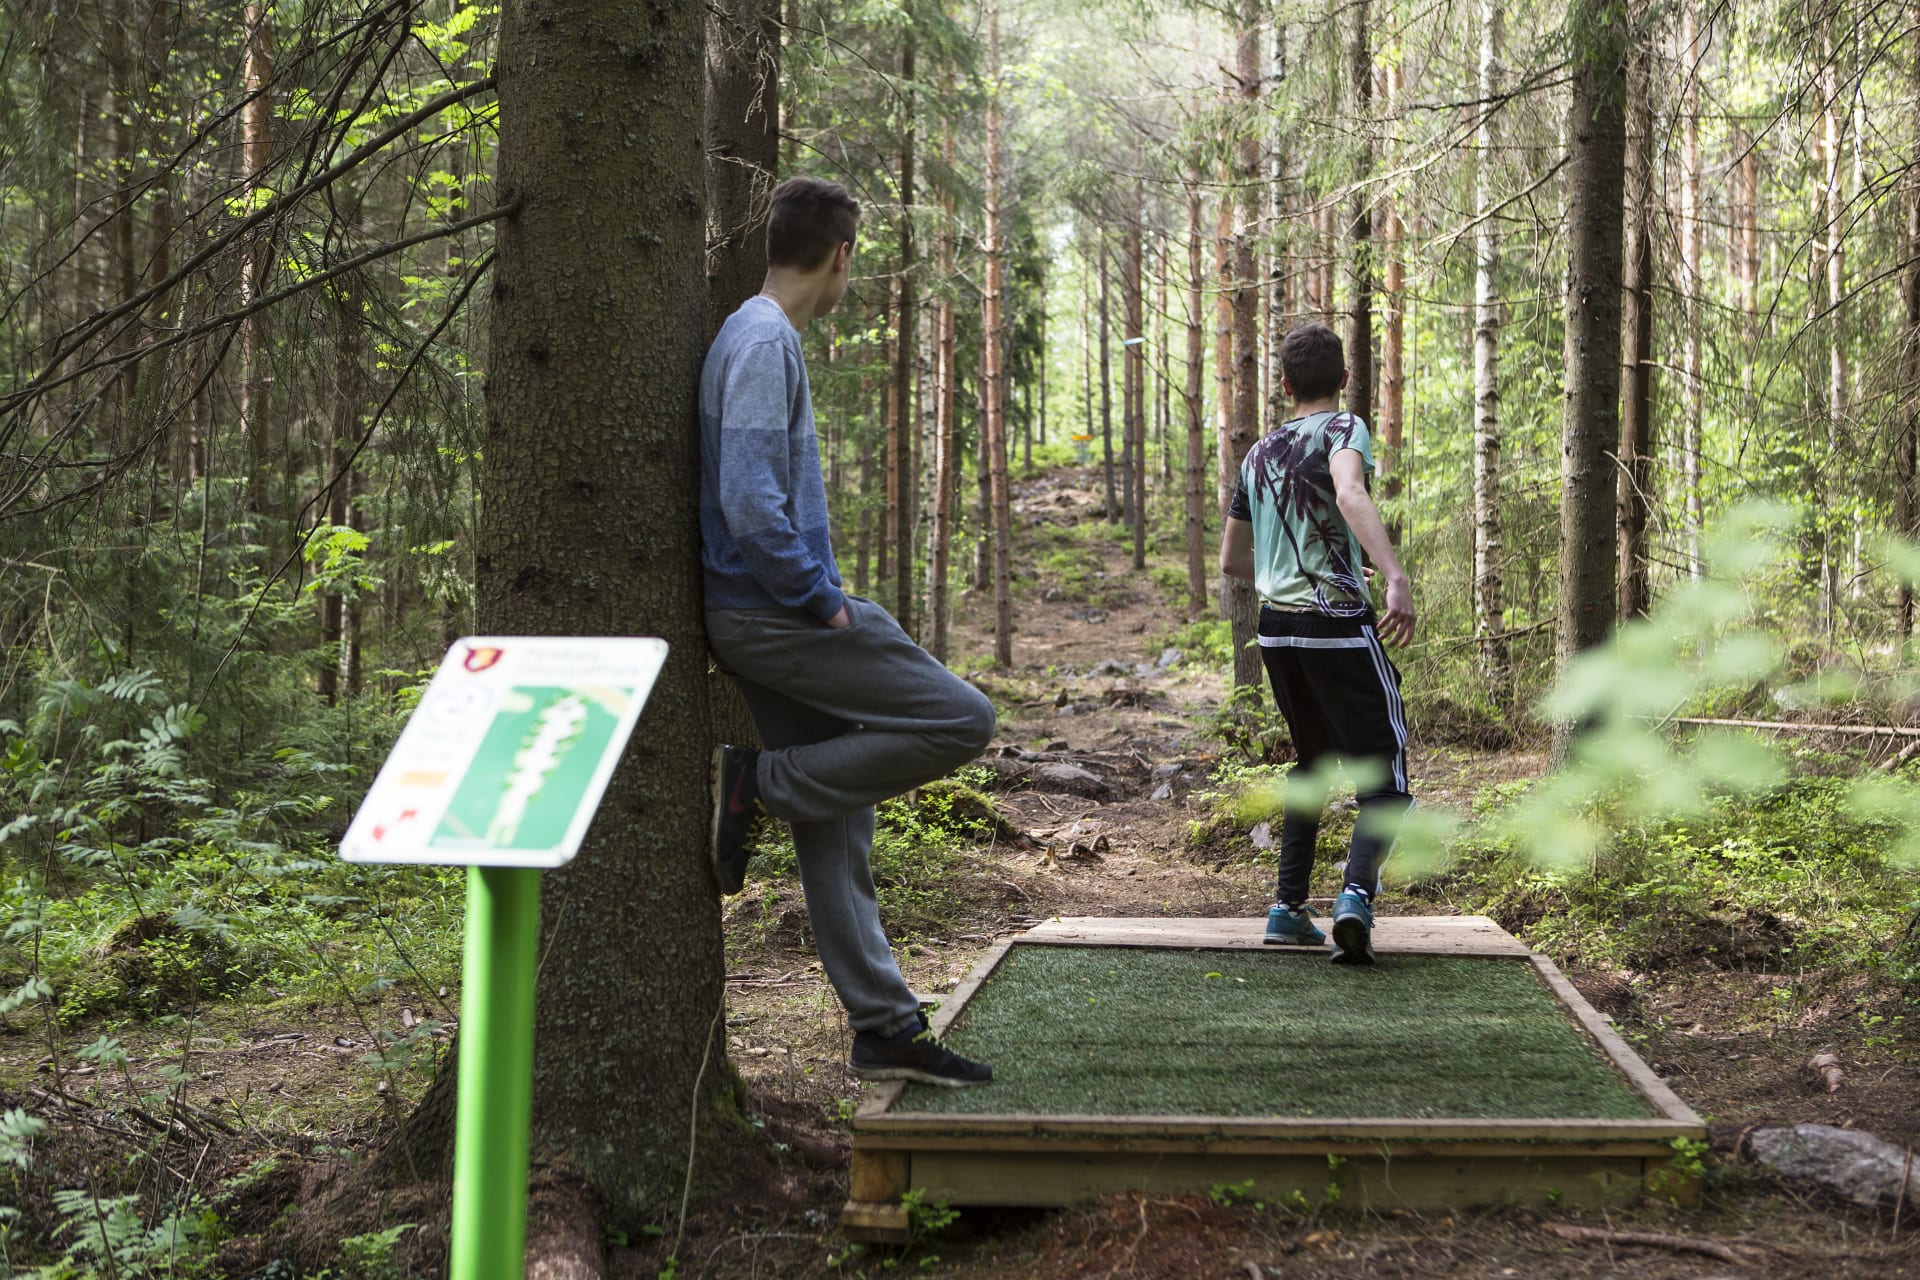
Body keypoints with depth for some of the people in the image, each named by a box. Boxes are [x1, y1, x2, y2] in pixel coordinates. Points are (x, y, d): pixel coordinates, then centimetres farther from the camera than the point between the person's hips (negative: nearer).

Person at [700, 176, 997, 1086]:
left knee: (837, 818, 10)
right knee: (963, 719, -11)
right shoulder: (765, 344, -14)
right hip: (775, 616, -10)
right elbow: (751, 505, -25)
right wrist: (821, 601, -15)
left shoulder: (761, 338, 17)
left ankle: (886, 1026, 13)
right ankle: (759, 784, -6)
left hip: (769, 617, 10)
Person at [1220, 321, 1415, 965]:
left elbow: (1231, 560, 24)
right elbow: (1350, 494, -27)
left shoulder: (1258, 454, 16)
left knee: (1312, 763, 24)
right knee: (1385, 783, -4)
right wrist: (1395, 578, -38)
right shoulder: (1343, 429, -3)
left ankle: (1288, 907, 20)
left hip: (1276, 625, 6)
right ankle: (1357, 891, -30)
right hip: (1340, 626, -6)